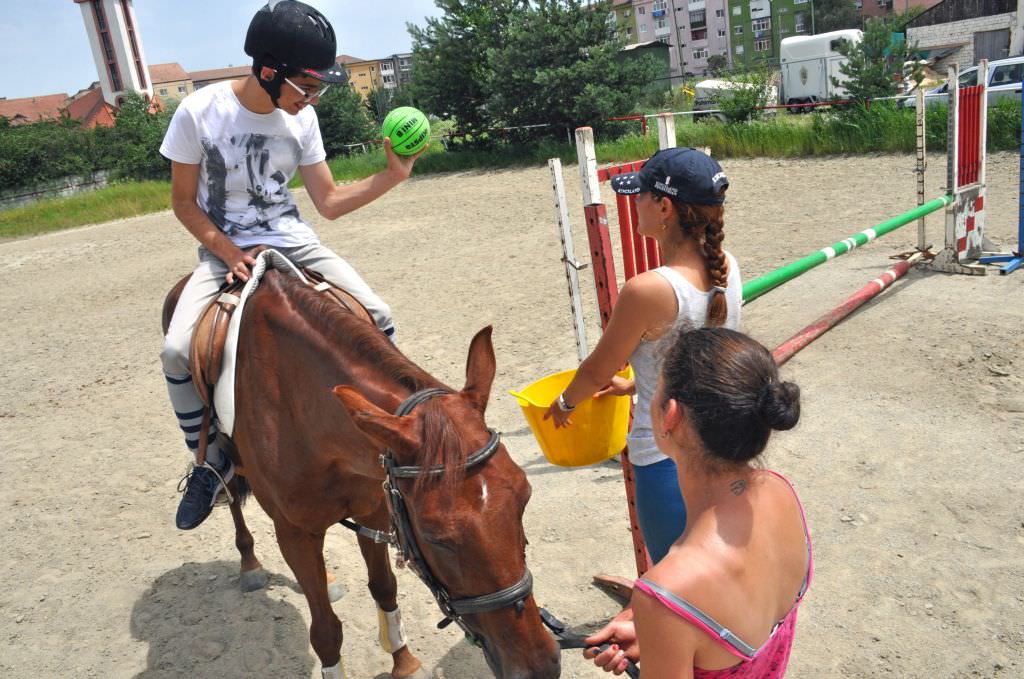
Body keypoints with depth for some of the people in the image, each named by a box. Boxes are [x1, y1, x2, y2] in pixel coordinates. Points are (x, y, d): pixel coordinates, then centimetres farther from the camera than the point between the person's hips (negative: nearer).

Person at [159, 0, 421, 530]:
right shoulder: (199, 111, -13)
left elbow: (329, 202, 1)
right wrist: (229, 253, -18)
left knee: (376, 316, -16)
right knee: (177, 351, -24)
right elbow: (183, 202, -4)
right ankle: (210, 461, 0)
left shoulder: (300, 118, -4)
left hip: (292, 243, 3)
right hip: (223, 251, -2)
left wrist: (392, 176, -11)